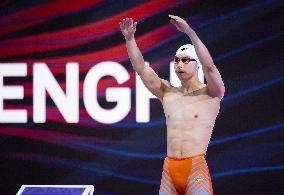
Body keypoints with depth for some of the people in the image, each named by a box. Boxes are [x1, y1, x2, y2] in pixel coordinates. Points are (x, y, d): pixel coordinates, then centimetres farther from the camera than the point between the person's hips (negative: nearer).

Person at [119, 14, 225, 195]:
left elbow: (209, 66, -17)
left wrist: (190, 32, -25)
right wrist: (129, 38, -6)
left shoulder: (211, 94, 1)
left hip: (196, 167, -4)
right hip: (169, 168, 4)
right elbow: (141, 68, 7)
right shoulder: (168, 93, 14)